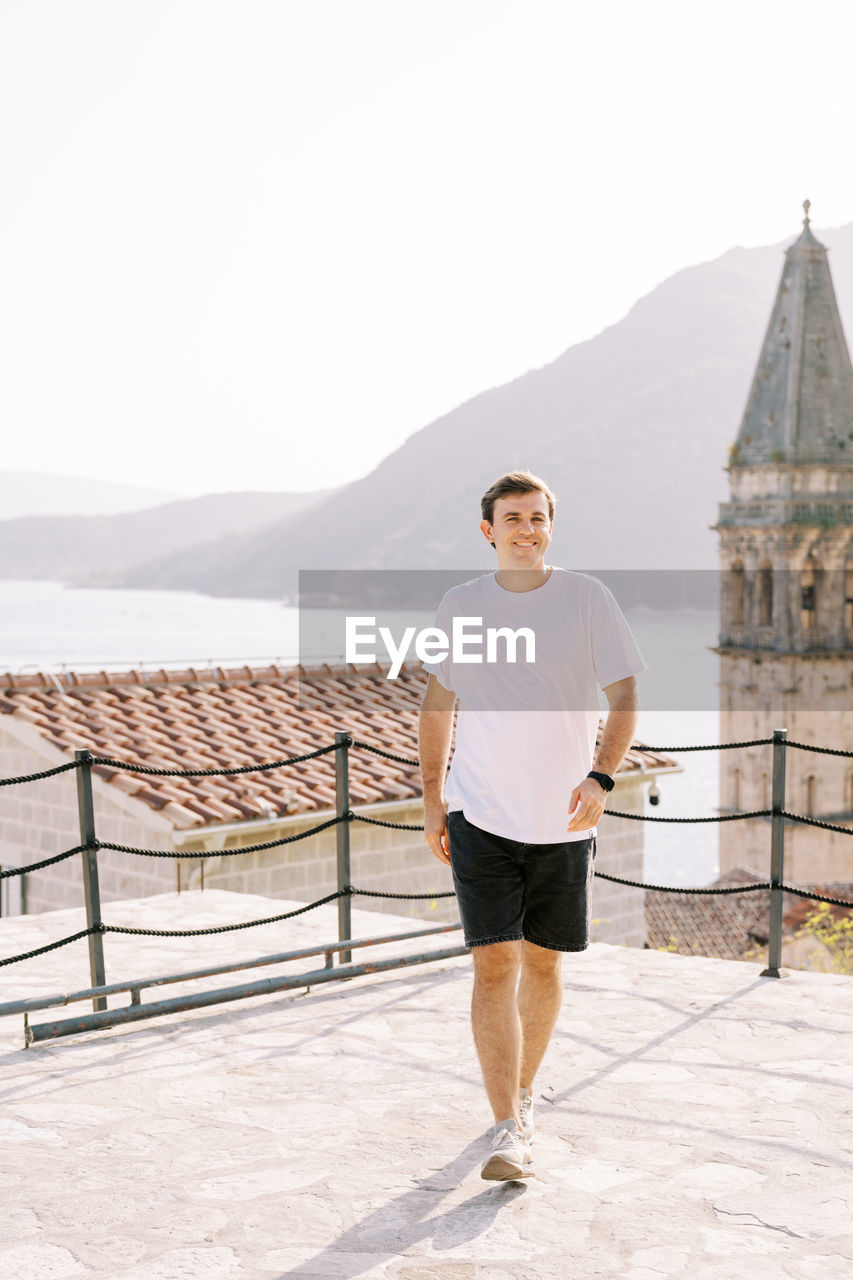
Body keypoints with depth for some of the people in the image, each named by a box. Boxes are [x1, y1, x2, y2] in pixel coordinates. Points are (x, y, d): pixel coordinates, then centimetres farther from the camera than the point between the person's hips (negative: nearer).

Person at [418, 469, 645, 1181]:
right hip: (480, 815, 0)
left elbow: (624, 696, -2)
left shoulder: (588, 599, -2)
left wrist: (600, 778, -18)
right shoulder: (460, 606, 3)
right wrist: (432, 799, 10)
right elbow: (438, 701, 14)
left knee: (543, 964, 12)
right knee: (494, 967, -8)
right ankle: (510, 1133, -5)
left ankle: (524, 1090, 35)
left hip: (563, 822, 0)